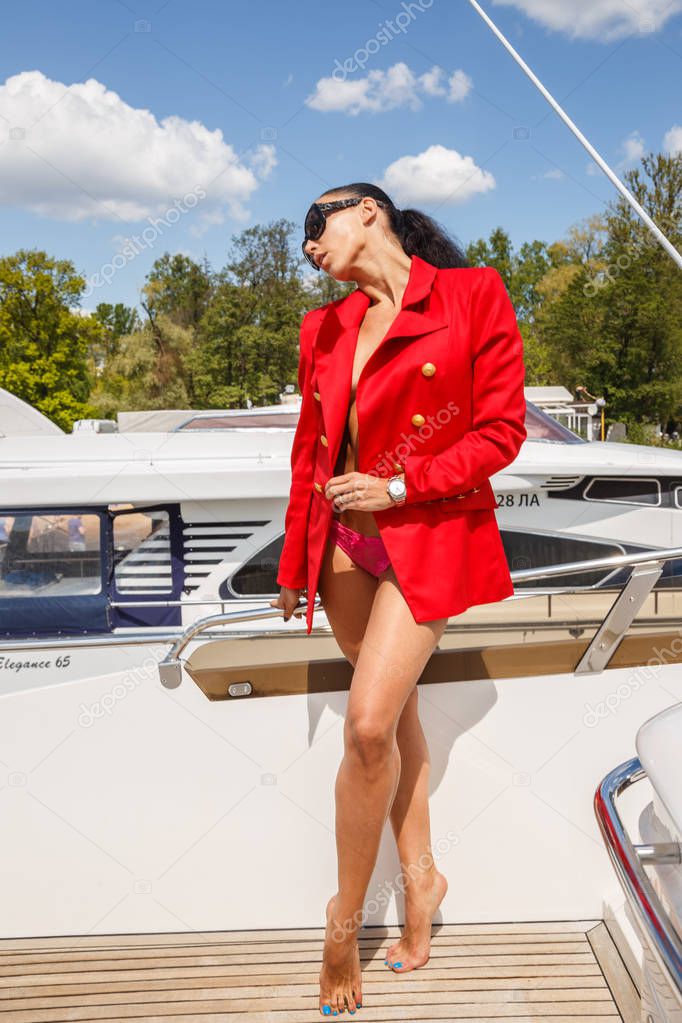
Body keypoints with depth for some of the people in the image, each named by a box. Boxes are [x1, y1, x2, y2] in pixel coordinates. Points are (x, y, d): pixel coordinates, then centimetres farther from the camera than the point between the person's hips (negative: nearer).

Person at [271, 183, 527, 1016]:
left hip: (429, 532, -5)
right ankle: (420, 878, 30)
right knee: (392, 716, 12)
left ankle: (345, 918, 7)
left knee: (368, 724, -14)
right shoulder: (325, 328, 10)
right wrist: (296, 563, 18)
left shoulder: (472, 293, -4)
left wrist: (400, 486, -16)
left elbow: (502, 429, -7)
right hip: (345, 538, 5)